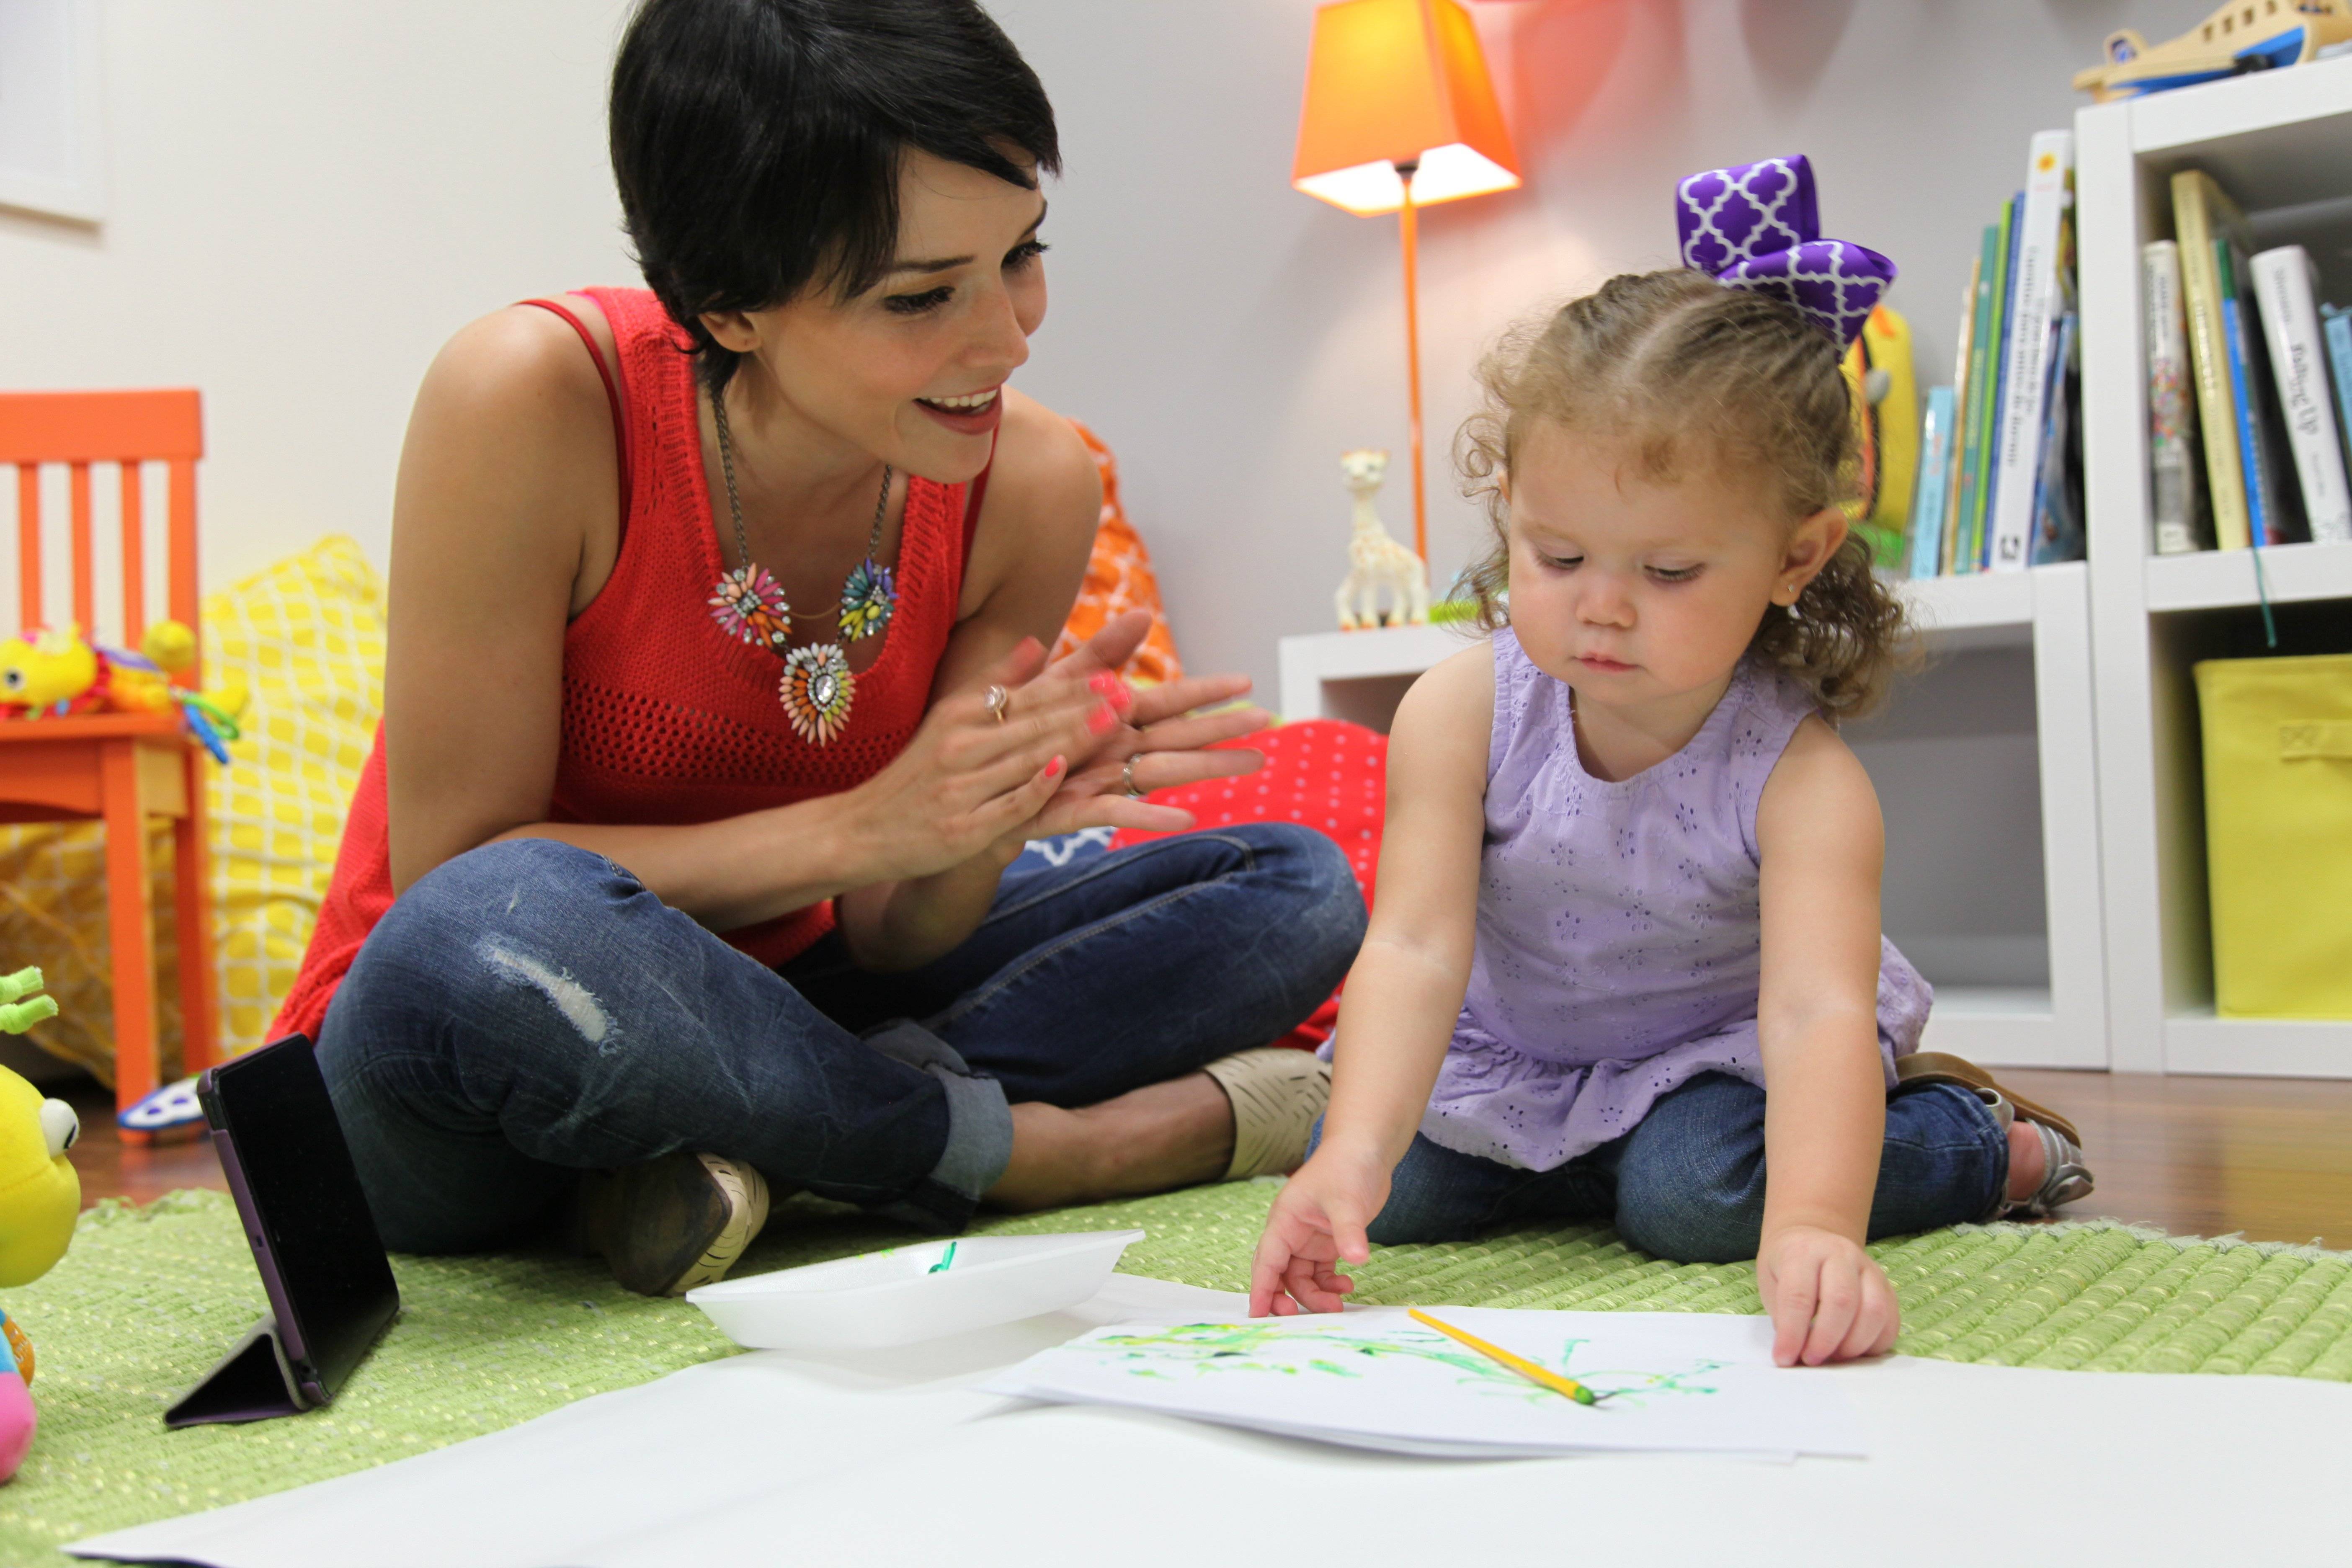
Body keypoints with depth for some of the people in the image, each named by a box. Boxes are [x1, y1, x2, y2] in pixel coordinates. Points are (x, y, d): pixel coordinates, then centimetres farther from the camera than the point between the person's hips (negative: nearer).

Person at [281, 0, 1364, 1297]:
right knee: (511, 927, -40)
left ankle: (744, 1150, -20)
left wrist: (988, 820, -27)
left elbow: (892, 942, -4)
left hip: (751, 1021, 5)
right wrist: (858, 826, -28)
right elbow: (453, 885, -19)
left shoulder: (1029, 485, -10)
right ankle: (1021, 1142, -17)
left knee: (1296, 889, -5)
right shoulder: (531, 401, -23)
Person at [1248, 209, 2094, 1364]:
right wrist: (1354, 1153, -50)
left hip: (1722, 1046, -3)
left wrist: (1813, 1227, -64)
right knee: (1397, 1194, -12)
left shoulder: (1800, 777, -32)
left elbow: (1819, 1009, -45)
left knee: (1694, 1198, -28)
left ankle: (1983, 1142, 2)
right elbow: (1416, 948, -34)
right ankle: (1579, 1166, 20)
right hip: (1515, 1048, 3)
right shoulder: (1460, 714, -26)